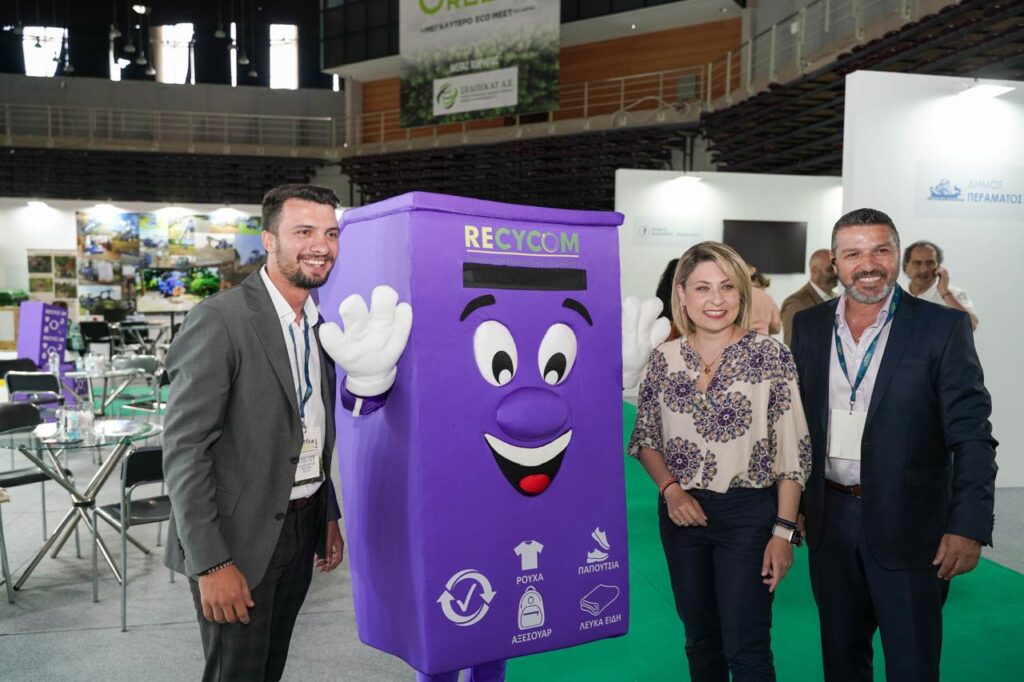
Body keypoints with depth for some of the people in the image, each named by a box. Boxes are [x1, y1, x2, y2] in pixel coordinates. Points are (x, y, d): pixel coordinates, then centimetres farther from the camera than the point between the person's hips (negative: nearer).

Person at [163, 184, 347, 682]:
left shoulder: (320, 323, 7)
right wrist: (211, 563, -20)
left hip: (302, 528, 7)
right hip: (238, 537, -7)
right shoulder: (220, 319, -16)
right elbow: (183, 449, -18)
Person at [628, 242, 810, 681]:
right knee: (699, 640, 18)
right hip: (683, 514, 4)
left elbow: (792, 451, -8)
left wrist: (784, 530, -11)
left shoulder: (770, 355, -9)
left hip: (749, 514, -3)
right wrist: (671, 489, -8)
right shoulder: (664, 359, 0)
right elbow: (646, 441, 9)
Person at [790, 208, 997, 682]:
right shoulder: (808, 326, 3)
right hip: (829, 522, 3)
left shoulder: (942, 327, -8)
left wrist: (968, 526, -16)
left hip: (908, 526, -3)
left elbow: (972, 435, -9)